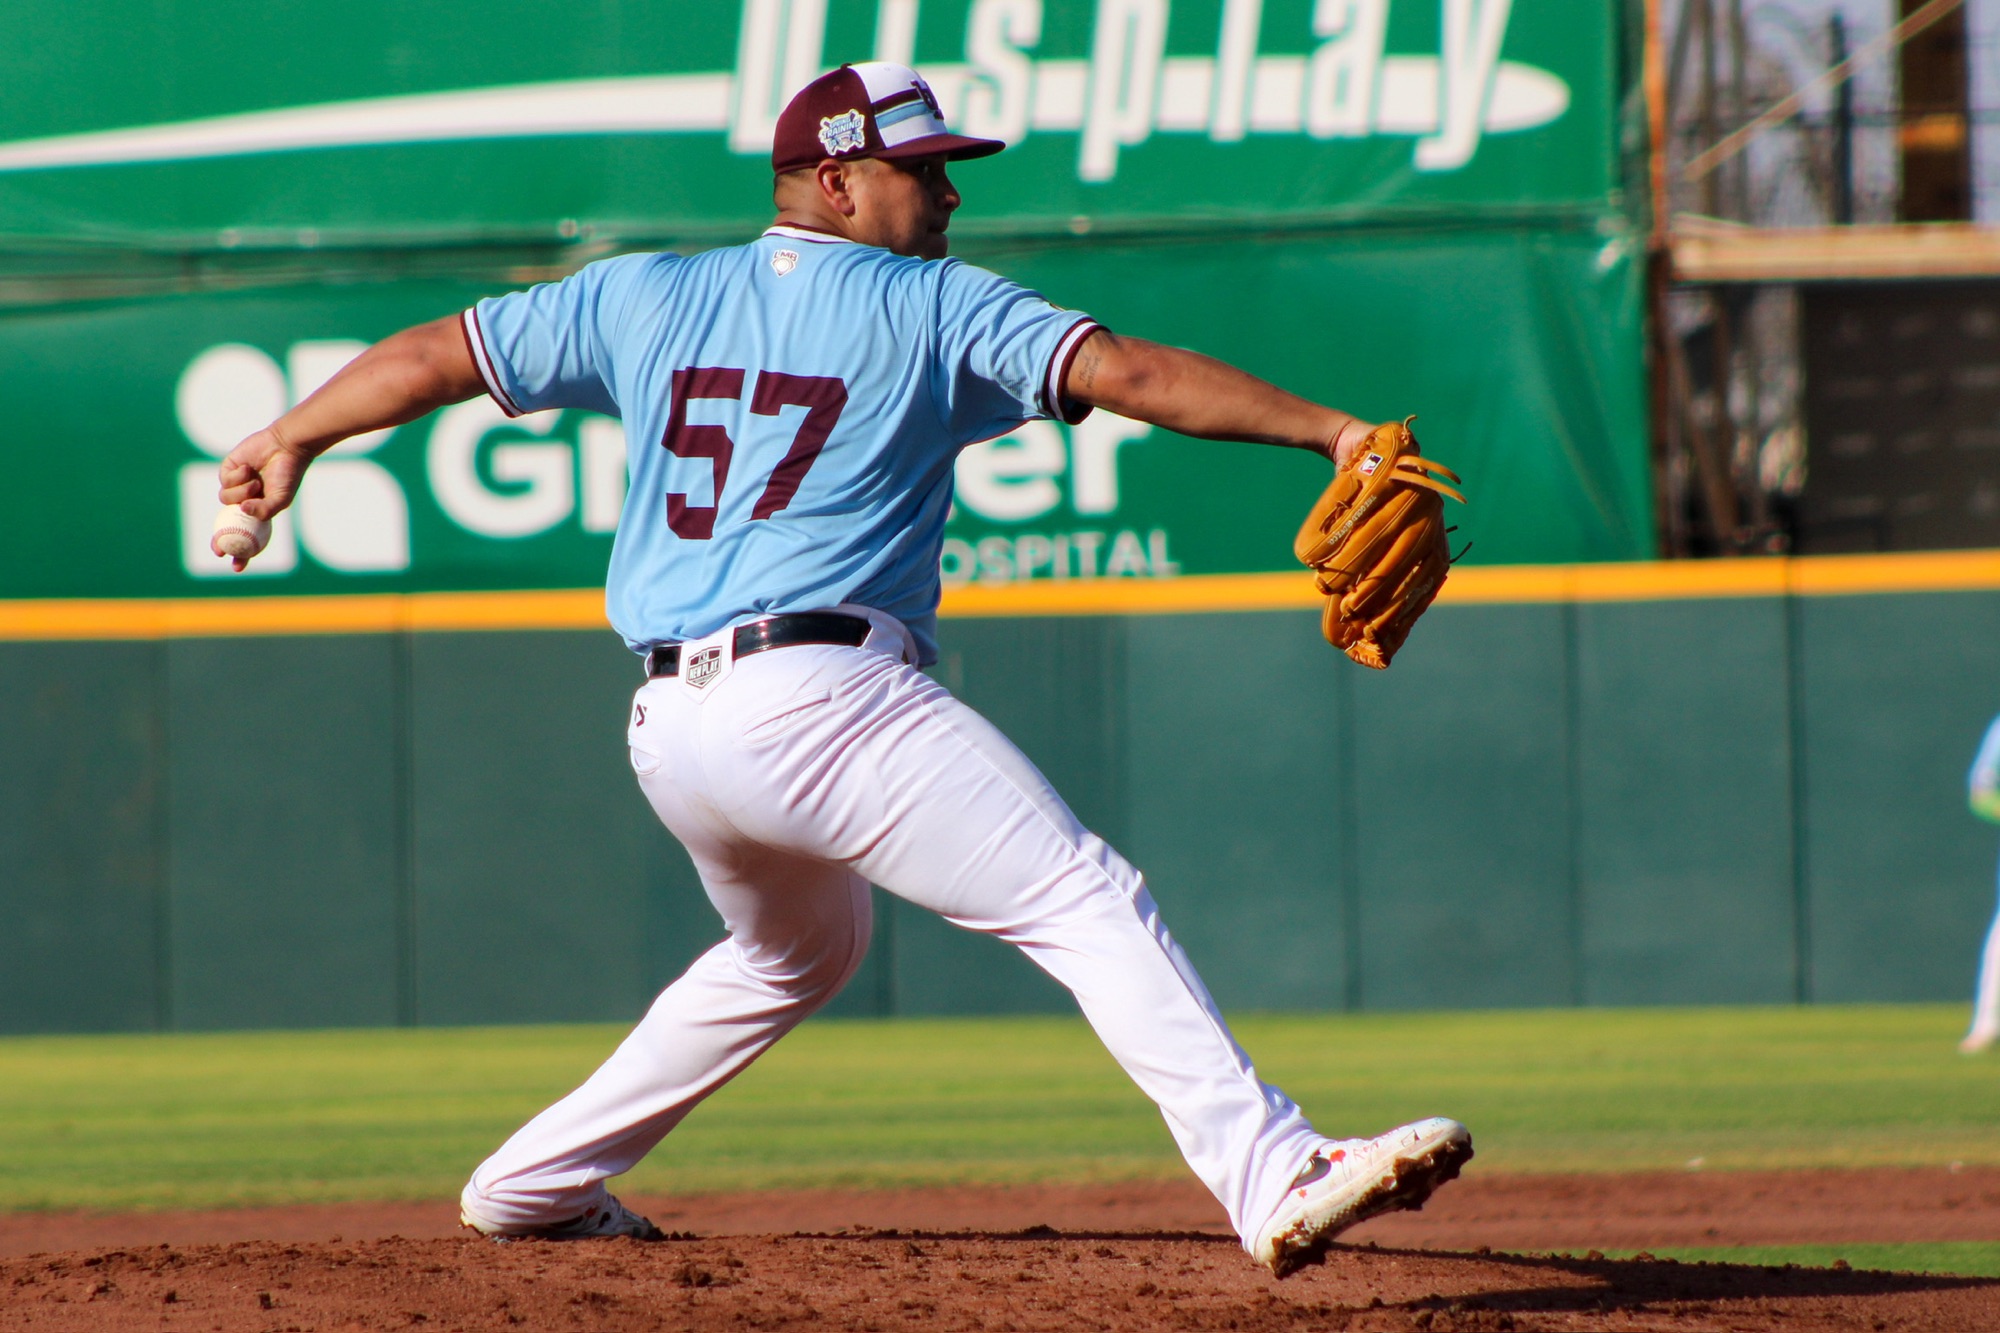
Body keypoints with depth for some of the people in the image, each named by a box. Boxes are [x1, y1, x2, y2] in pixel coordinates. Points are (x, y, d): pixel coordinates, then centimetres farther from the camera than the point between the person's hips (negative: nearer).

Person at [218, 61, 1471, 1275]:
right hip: (824, 697, -7)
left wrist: (292, 438, 36)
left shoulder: (643, 298, 17)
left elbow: (436, 354, 23)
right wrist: (1328, 430, -12)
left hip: (669, 725, 7)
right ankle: (1274, 1173, -30)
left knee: (797, 951, 32)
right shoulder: (936, 307, 3)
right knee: (1087, 899, -13)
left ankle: (535, 1184, 37)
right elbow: (1129, 371, -8)